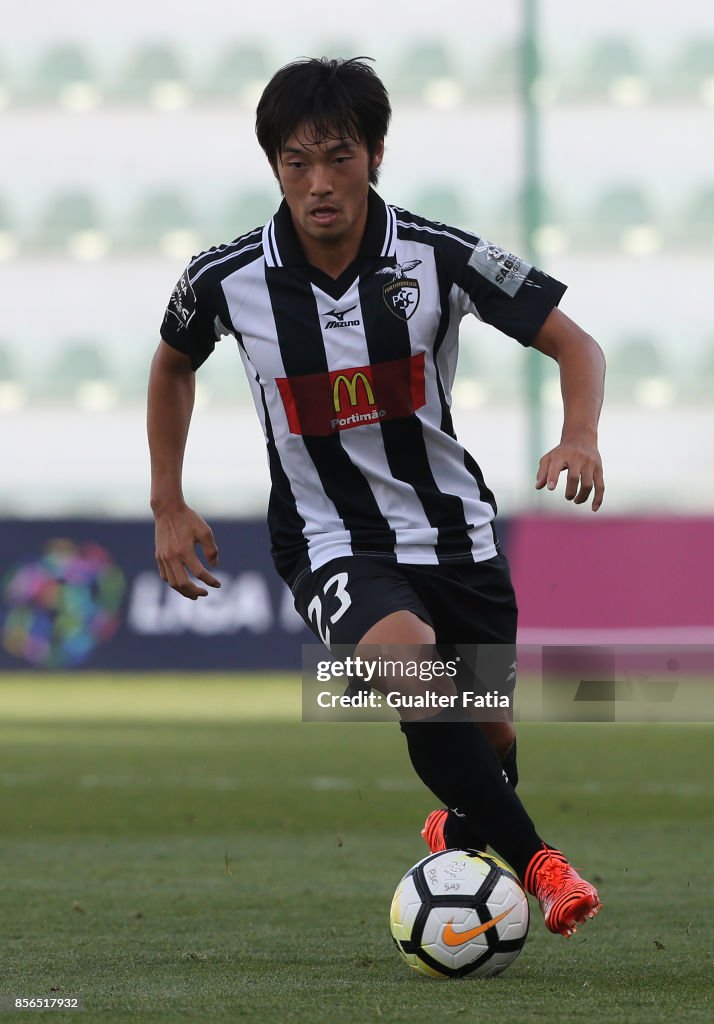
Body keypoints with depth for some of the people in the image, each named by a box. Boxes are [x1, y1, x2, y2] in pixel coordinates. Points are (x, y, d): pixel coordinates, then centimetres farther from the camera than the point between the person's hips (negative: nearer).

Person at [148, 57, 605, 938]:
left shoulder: (439, 257, -15)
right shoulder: (226, 280, -11)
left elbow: (574, 345, -9)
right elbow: (173, 365, 11)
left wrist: (580, 437, -29)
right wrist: (168, 509, 9)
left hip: (455, 528, 2)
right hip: (332, 542, -2)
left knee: (489, 735, 12)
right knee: (409, 657, -33)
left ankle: (464, 830, 50)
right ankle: (534, 861, -20)